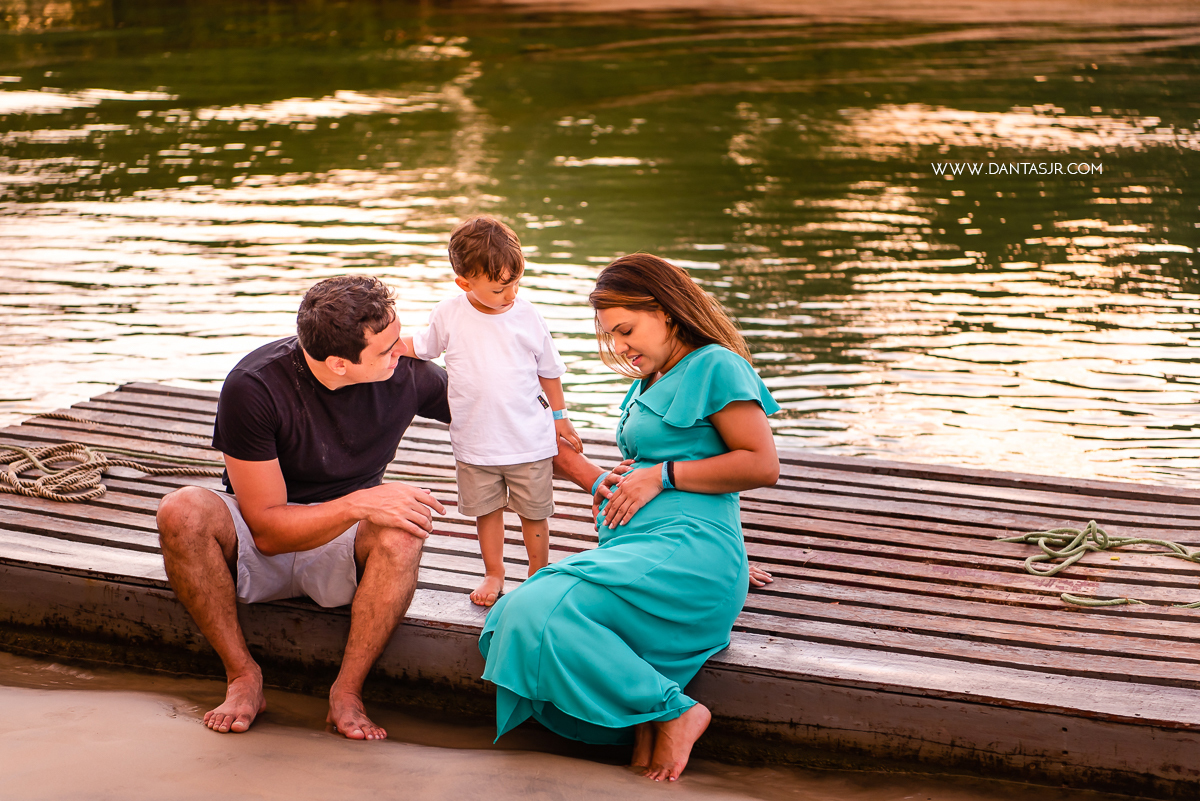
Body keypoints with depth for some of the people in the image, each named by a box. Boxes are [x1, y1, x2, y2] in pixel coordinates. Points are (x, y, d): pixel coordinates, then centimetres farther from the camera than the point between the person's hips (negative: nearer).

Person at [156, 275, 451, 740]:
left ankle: (347, 689, -21)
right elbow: (267, 529, -23)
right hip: (256, 552, -1)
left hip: (344, 549, 1)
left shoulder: (407, 373, -15)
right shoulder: (253, 386, -24)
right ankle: (242, 675, -18)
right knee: (182, 512, -33)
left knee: (403, 530, -34)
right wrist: (358, 503, -36)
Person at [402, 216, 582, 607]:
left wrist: (559, 416, 10)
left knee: (534, 511, 10)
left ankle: (540, 572, 29)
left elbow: (549, 370, 5)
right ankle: (494, 573, 32)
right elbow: (418, 347, 10)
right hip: (475, 441, 1)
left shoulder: (526, 316, -7)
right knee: (486, 510, 13)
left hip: (530, 439, -1)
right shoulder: (448, 316, -8)